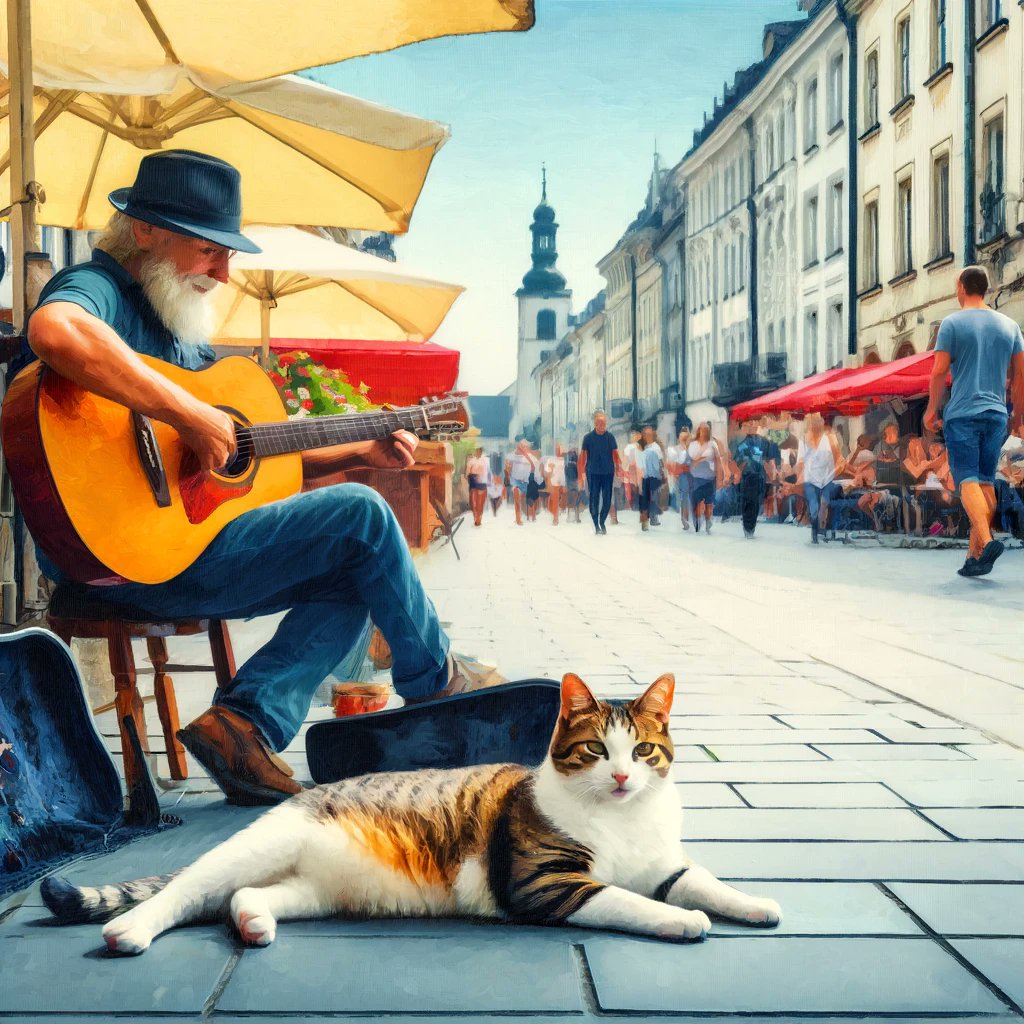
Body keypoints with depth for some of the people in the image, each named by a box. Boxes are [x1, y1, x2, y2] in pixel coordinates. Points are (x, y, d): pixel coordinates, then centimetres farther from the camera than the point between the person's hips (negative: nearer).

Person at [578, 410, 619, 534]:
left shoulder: (610, 436, 2)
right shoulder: (588, 437, -2)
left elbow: (615, 454, 7)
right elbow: (583, 455, 1)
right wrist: (582, 471, -4)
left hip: (608, 472, 1)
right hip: (593, 472, -1)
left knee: (607, 499, 2)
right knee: (594, 498, 1)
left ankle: (602, 521, 20)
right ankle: (596, 524, 9)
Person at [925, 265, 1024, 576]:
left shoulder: (952, 323, -2)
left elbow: (939, 372, -7)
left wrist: (931, 411, 3)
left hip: (962, 413, -4)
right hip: (996, 414, 4)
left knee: (968, 479, -7)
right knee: (986, 481, 7)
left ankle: (986, 540, -28)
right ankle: (975, 556, 6)